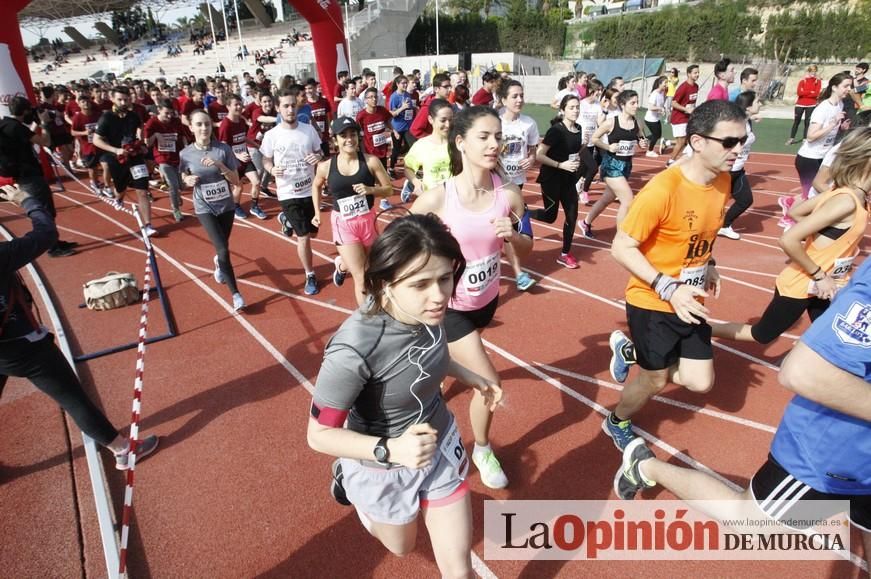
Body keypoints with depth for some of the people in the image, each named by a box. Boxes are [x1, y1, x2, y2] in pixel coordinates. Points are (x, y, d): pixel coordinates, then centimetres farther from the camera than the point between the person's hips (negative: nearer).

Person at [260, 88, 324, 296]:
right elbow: (266, 161, 3)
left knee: (313, 231, 19)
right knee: (303, 236, -4)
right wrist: (272, 169, -19)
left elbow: (319, 153, 9)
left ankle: (286, 220, 51)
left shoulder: (309, 129, -2)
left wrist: (318, 157, -15)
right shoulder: (271, 136, -8)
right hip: (289, 193, -3)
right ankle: (310, 275, 16)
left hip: (311, 190, 4)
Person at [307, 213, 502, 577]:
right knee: (401, 547, 29)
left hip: (441, 447, 4)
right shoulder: (354, 350, -38)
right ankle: (351, 481, 52)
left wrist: (467, 376, -2)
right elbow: (319, 435, -25)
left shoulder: (428, 310, -20)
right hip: (384, 468, -4)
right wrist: (390, 449, -37)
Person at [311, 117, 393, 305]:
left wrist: (370, 189, -21)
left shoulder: (371, 161, -9)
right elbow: (316, 186, 16)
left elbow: (389, 189, -3)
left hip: (368, 221, 2)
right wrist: (317, 213, 11)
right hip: (343, 225, -2)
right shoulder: (326, 167, -6)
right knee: (361, 278, -6)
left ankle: (342, 265, 55)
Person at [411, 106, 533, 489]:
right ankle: (482, 451, 25)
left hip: (487, 300, 5)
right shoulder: (438, 198, -25)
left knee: (445, 358, 28)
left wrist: (512, 235, -23)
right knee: (489, 382, -5)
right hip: (450, 306, -4)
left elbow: (526, 250, -3)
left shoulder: (508, 194, -14)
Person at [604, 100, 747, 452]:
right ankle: (617, 423, 41)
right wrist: (668, 288, -30)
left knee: (700, 383, 8)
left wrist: (709, 265, 3)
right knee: (655, 380, 10)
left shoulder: (723, 181, -2)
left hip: (690, 302, 7)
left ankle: (630, 351, 31)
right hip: (652, 303, -7)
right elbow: (621, 248, -24)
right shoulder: (663, 189, -26)